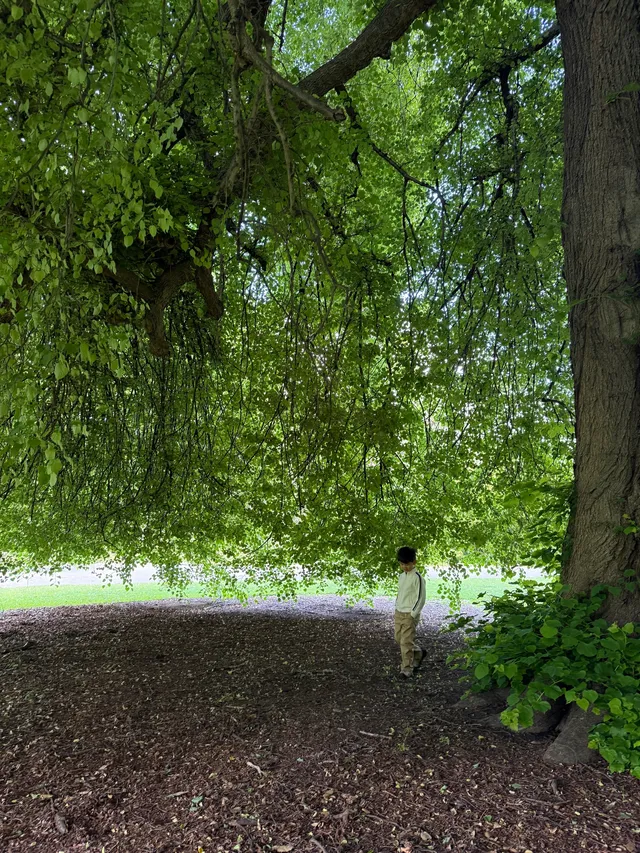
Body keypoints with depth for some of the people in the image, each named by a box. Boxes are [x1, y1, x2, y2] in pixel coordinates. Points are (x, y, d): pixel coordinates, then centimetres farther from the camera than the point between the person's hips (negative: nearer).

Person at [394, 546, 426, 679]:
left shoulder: (417, 577, -14)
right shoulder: (402, 576, 10)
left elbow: (421, 598, -14)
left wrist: (413, 614, -14)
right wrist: (397, 609, 13)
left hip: (410, 614, -8)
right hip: (399, 612, 8)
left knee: (406, 642, -7)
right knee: (399, 639, 14)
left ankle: (407, 670, 4)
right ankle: (419, 653, 35)